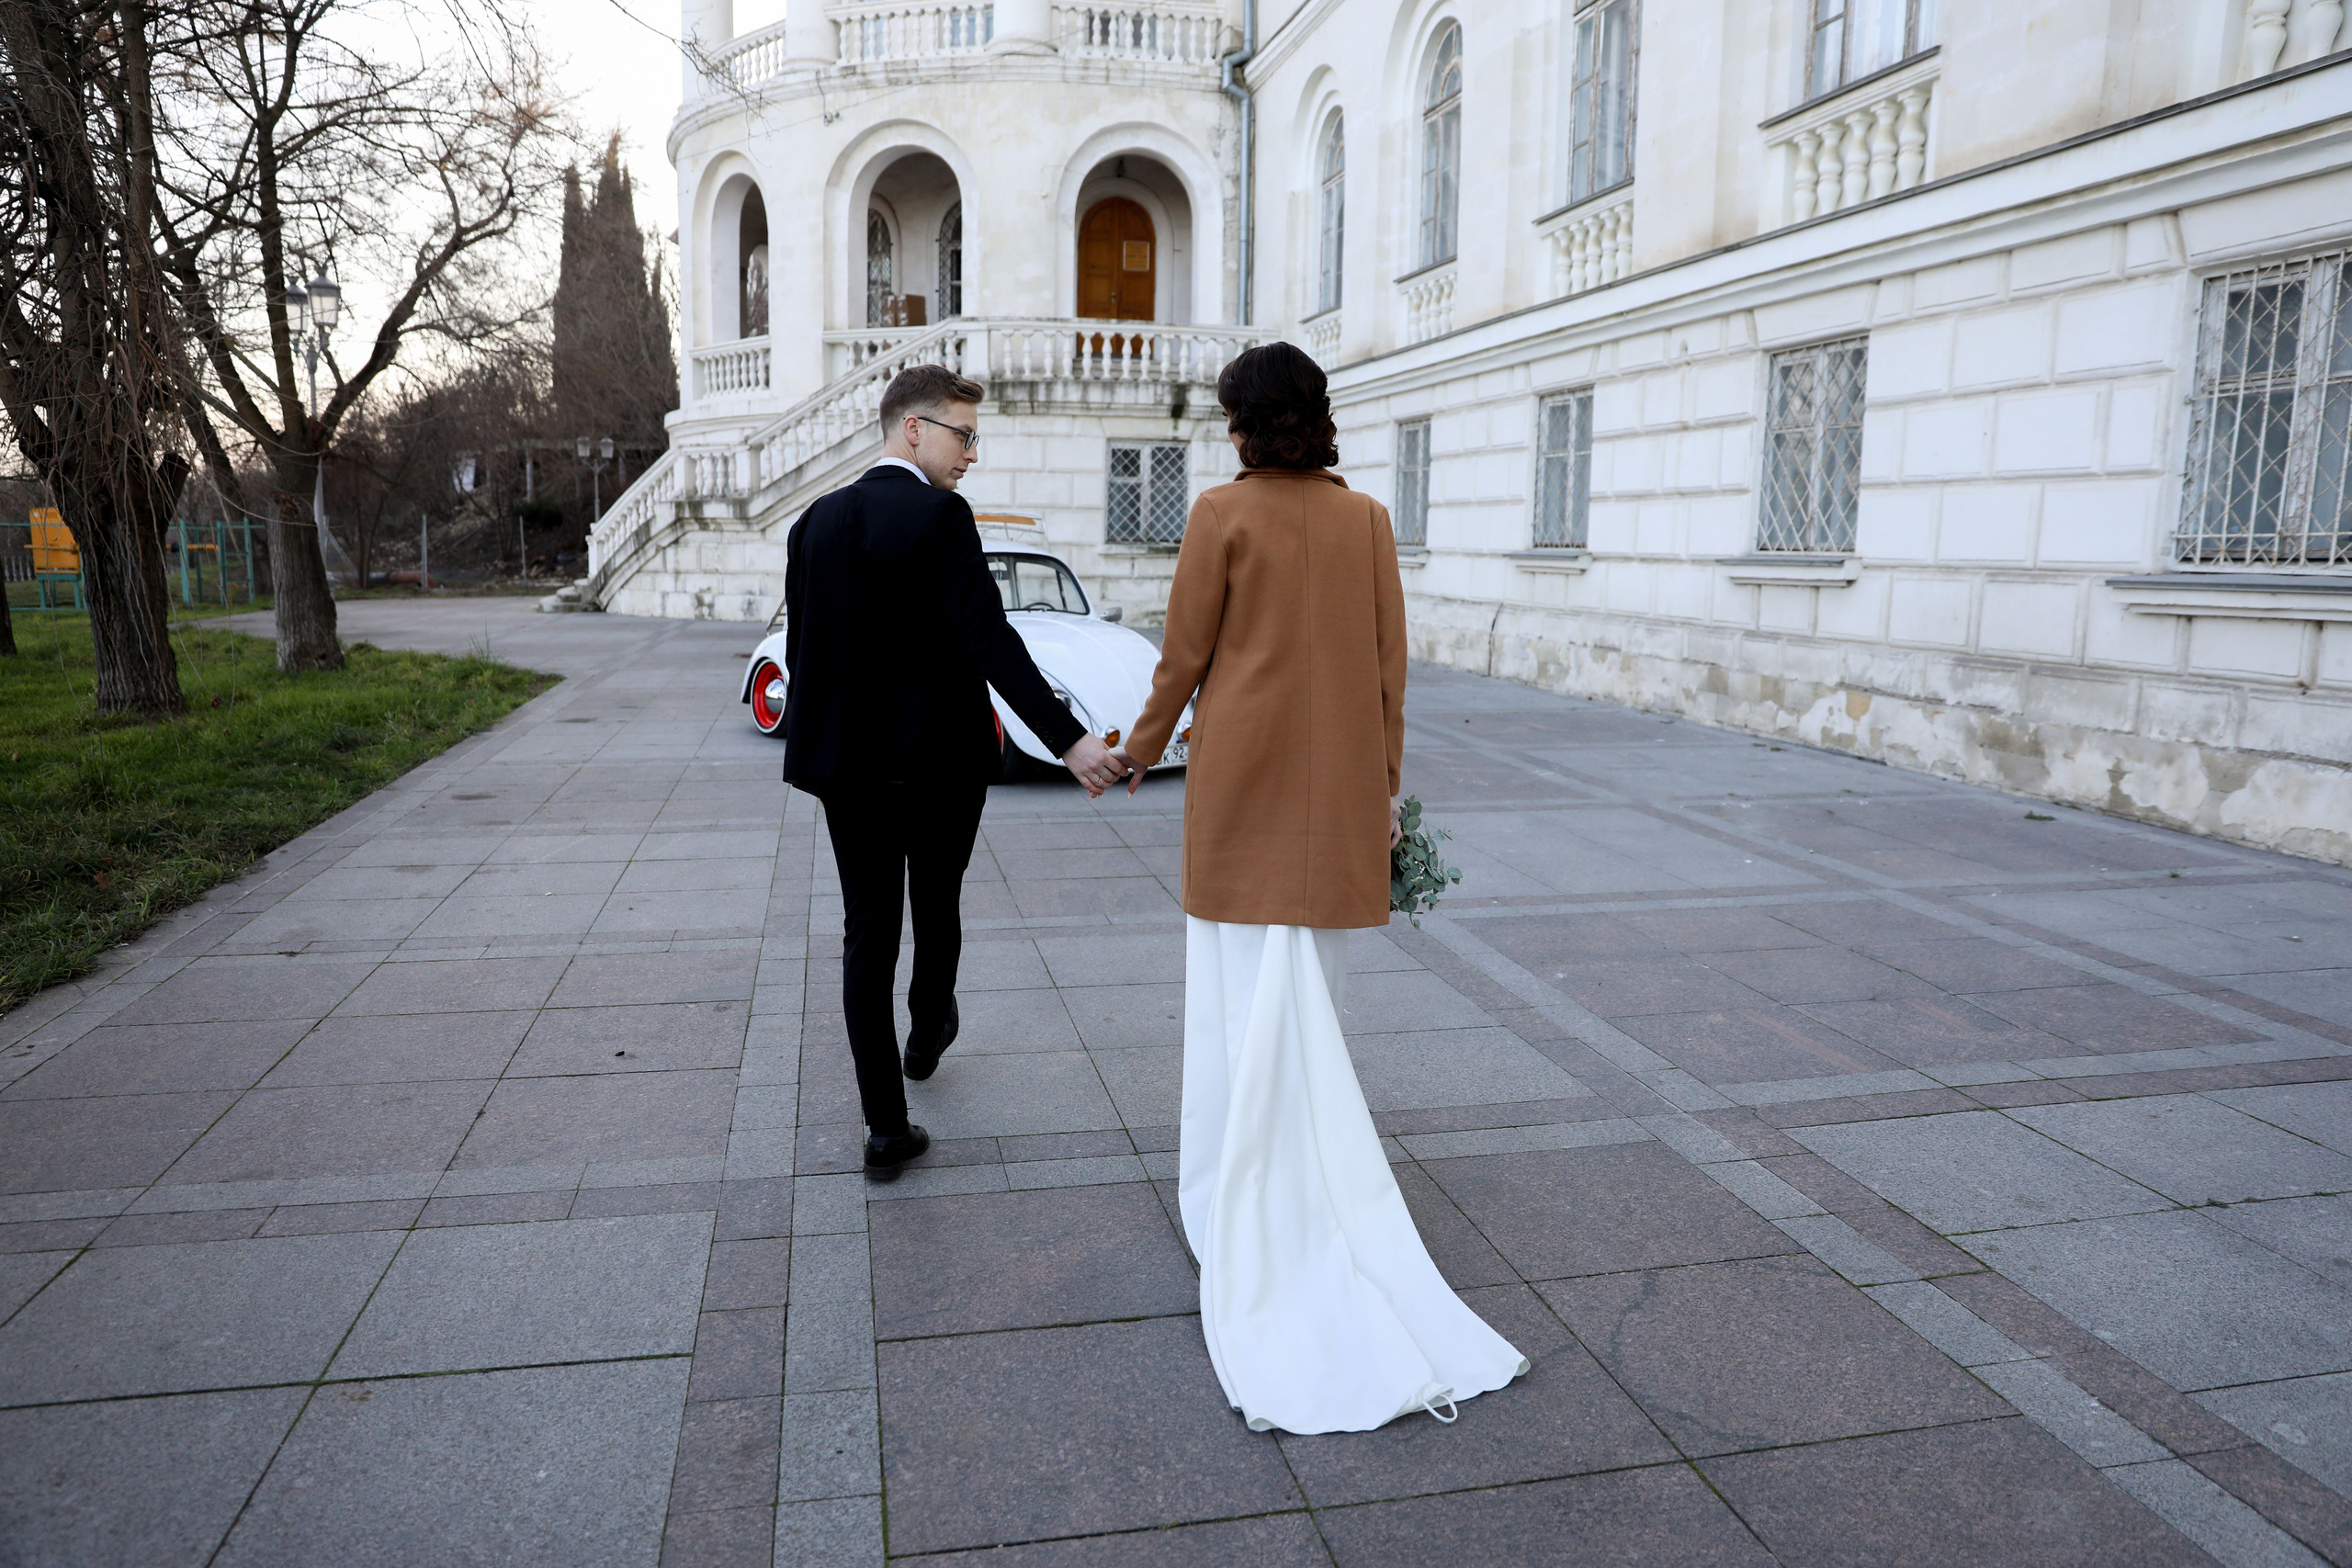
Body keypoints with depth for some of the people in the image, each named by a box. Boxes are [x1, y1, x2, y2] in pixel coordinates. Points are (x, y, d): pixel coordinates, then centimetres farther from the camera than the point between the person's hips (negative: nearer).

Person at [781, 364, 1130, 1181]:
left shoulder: (816, 521, 6)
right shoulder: (940, 517, -13)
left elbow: (799, 648, 9)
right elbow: (989, 640, -24)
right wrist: (1069, 740, -29)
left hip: (848, 759, 4)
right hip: (939, 758, -4)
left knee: (868, 930, 6)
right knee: (937, 907, 21)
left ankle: (886, 1124, 6)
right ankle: (927, 1031, 45)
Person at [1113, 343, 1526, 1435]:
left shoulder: (1224, 515, -8)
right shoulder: (1368, 519, 4)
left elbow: (1184, 656, -5)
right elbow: (1389, 666, 4)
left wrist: (1141, 750, 11)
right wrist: (1385, 787, 11)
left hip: (1243, 781, -4)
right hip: (1340, 788, 4)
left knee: (1246, 1003, 3)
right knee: (1309, 997, 15)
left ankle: (1246, 1210, 9)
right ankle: (1301, 1195, 28)